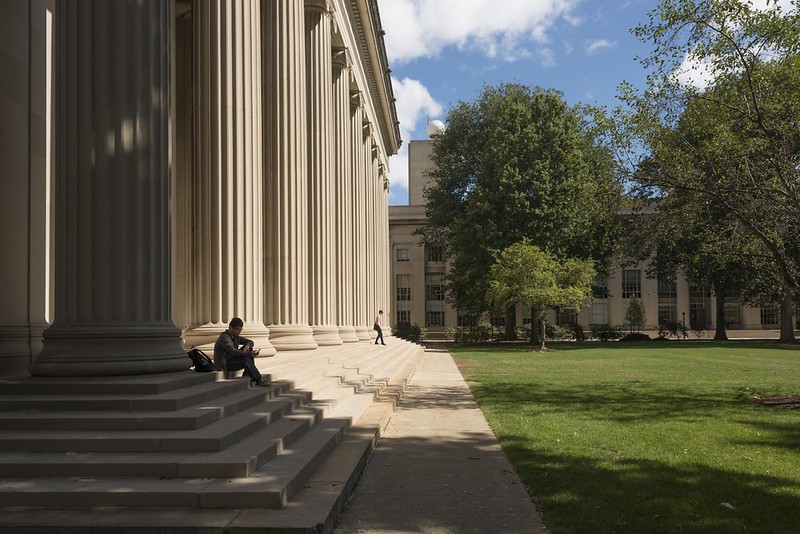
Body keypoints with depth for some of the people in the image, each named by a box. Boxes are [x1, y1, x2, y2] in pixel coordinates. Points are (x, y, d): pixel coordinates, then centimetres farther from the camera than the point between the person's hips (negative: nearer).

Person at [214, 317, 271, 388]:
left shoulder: (235, 336, 10)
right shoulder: (224, 337, -18)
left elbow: (250, 342, 10)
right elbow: (233, 351, -31)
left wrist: (247, 346, -16)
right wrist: (249, 354, -32)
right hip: (223, 366, -9)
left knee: (248, 347, -1)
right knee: (246, 359, -28)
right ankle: (259, 381, -26)